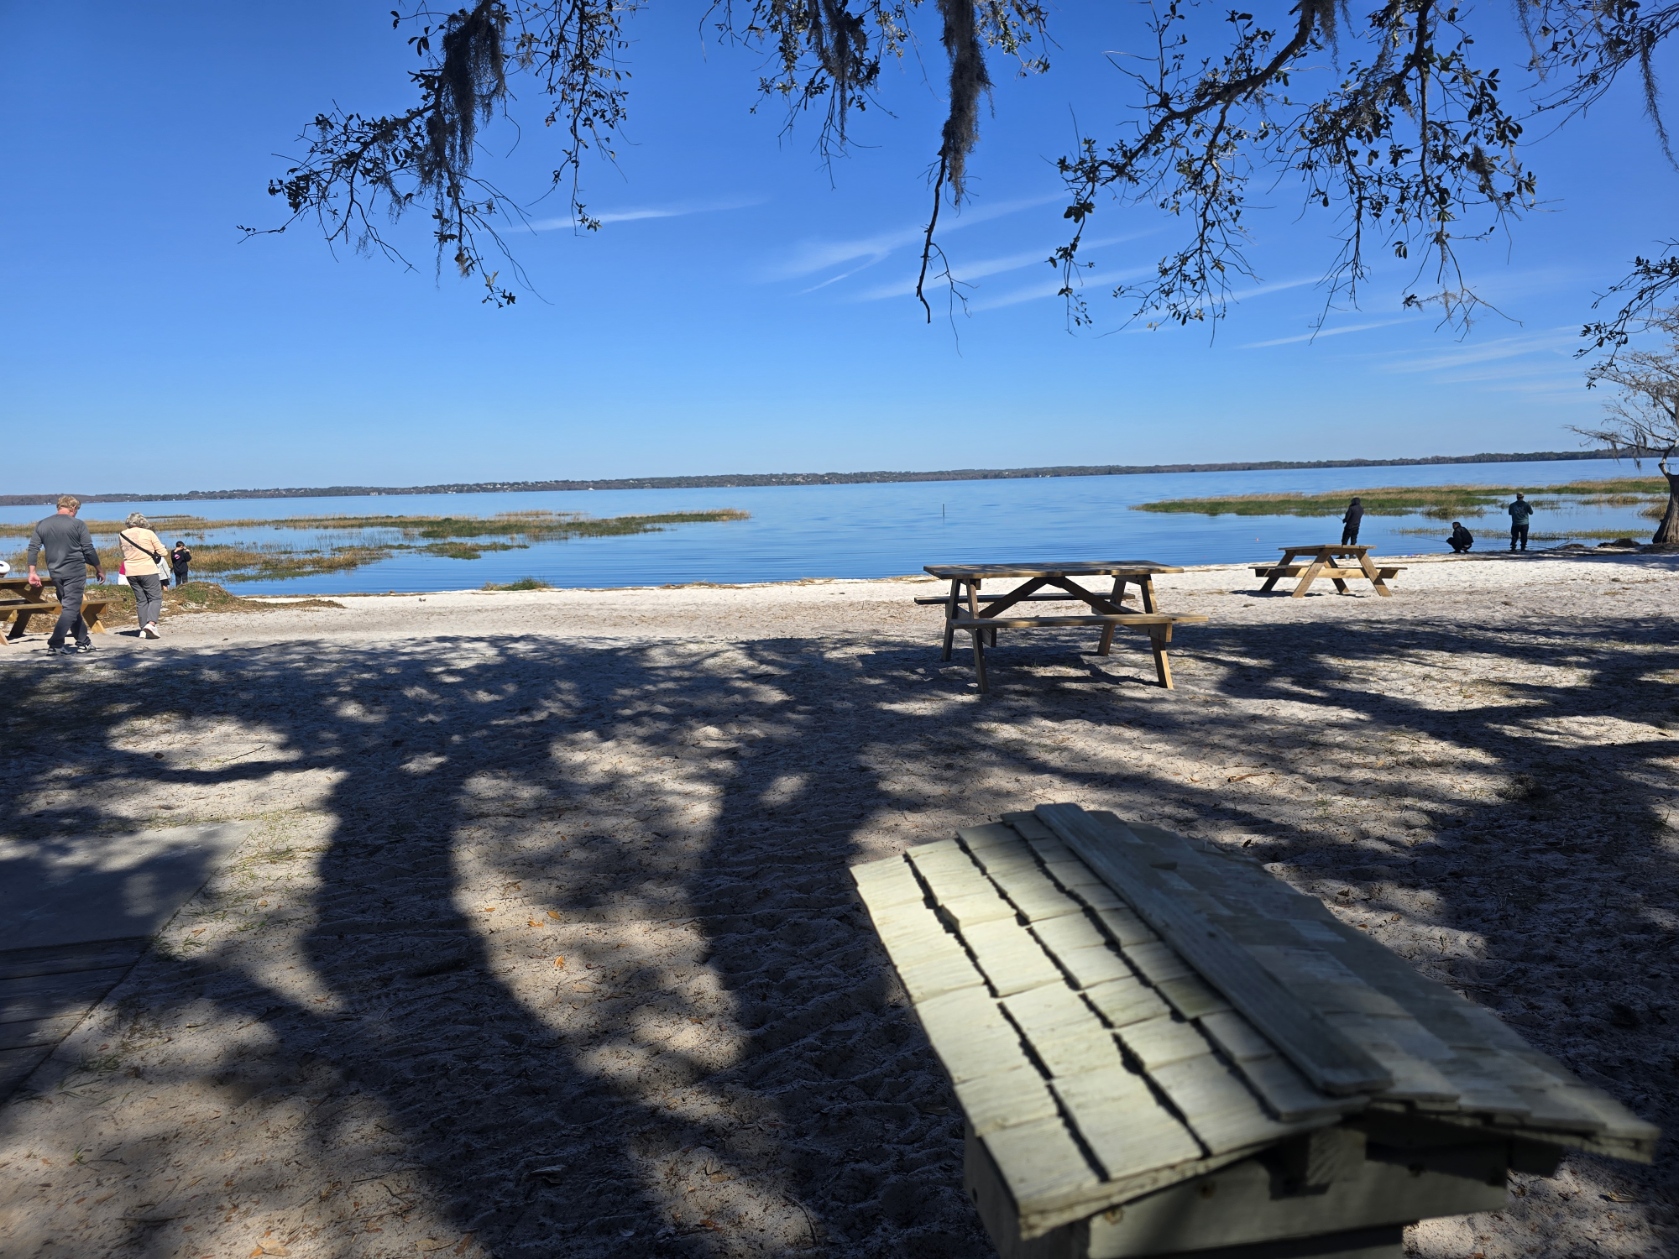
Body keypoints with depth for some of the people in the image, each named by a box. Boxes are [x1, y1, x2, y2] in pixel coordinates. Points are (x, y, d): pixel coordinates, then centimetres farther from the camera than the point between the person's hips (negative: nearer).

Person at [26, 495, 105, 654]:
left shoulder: (41, 525, 8)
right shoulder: (77, 524, -6)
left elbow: (33, 548, 4)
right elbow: (89, 550, -7)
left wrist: (32, 572, 6)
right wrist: (99, 569, 4)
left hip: (55, 573, 5)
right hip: (75, 571, -5)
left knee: (70, 606, 16)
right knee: (71, 608, -4)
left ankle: (83, 642, 21)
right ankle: (55, 644, -14)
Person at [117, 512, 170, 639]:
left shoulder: (122, 535, 7)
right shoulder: (148, 533, -6)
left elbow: (123, 554, 16)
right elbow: (162, 552, -4)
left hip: (131, 572, 4)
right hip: (148, 570, -4)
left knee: (141, 600, 10)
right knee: (155, 597, 0)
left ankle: (143, 629, 6)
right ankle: (151, 623, -21)